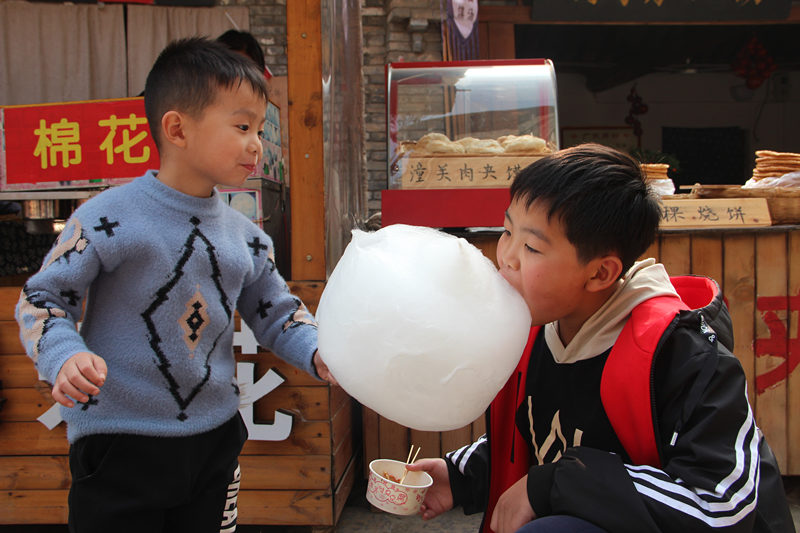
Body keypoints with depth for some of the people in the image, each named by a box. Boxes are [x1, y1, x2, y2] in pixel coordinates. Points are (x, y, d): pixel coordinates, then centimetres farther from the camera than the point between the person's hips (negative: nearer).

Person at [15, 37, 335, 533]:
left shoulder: (246, 236, 2)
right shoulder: (109, 218, -13)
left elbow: (277, 313, 10)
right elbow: (43, 298, -6)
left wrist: (320, 354, -8)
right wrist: (65, 356, -24)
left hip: (215, 439, 5)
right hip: (118, 442, -4)